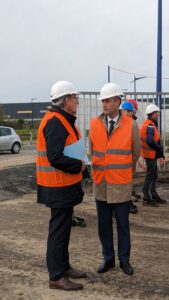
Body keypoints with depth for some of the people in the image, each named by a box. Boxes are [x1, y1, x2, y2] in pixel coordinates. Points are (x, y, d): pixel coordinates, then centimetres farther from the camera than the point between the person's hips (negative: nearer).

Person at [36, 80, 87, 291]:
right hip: (59, 187, -10)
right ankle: (56, 276, 12)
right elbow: (55, 158, -27)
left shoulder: (63, 120, 13)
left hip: (65, 185, 10)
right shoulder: (55, 122, -20)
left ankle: (64, 267, 32)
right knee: (59, 229, -1)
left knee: (63, 227, 18)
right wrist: (79, 165, -16)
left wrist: (78, 164, 3)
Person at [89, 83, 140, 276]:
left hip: (121, 186, -2)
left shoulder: (130, 125, -8)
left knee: (123, 224, 9)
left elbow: (135, 153, 7)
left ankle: (124, 260, 28)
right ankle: (108, 259, 29)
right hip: (101, 185, 2)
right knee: (104, 225, 11)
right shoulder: (95, 124, -1)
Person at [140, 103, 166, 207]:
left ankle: (154, 196, 27)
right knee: (150, 175, -4)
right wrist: (160, 148, -16)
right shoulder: (150, 125, -18)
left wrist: (159, 148, 7)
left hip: (151, 153, 10)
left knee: (154, 175, 17)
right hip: (150, 153, -10)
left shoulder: (149, 124, 14)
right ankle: (146, 199, 3)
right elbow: (150, 141, -28)